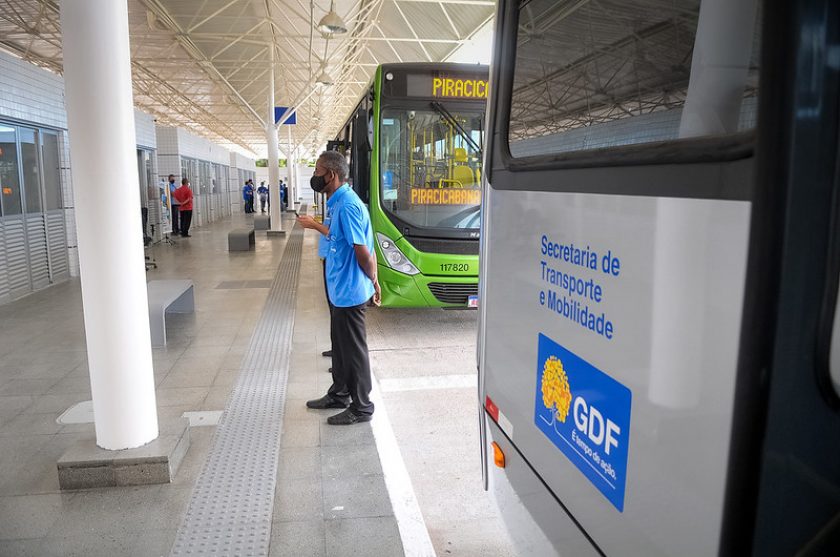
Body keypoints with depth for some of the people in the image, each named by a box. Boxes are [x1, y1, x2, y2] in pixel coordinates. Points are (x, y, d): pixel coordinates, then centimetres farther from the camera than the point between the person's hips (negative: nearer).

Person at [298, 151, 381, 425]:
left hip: (350, 291, -10)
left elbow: (363, 251, -22)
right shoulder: (339, 202, 9)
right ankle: (339, 394, 39)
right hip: (341, 289, 10)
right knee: (340, 344, 22)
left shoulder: (347, 205, -23)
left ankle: (361, 407, 19)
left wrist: (372, 280, -11)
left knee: (354, 349, 3)